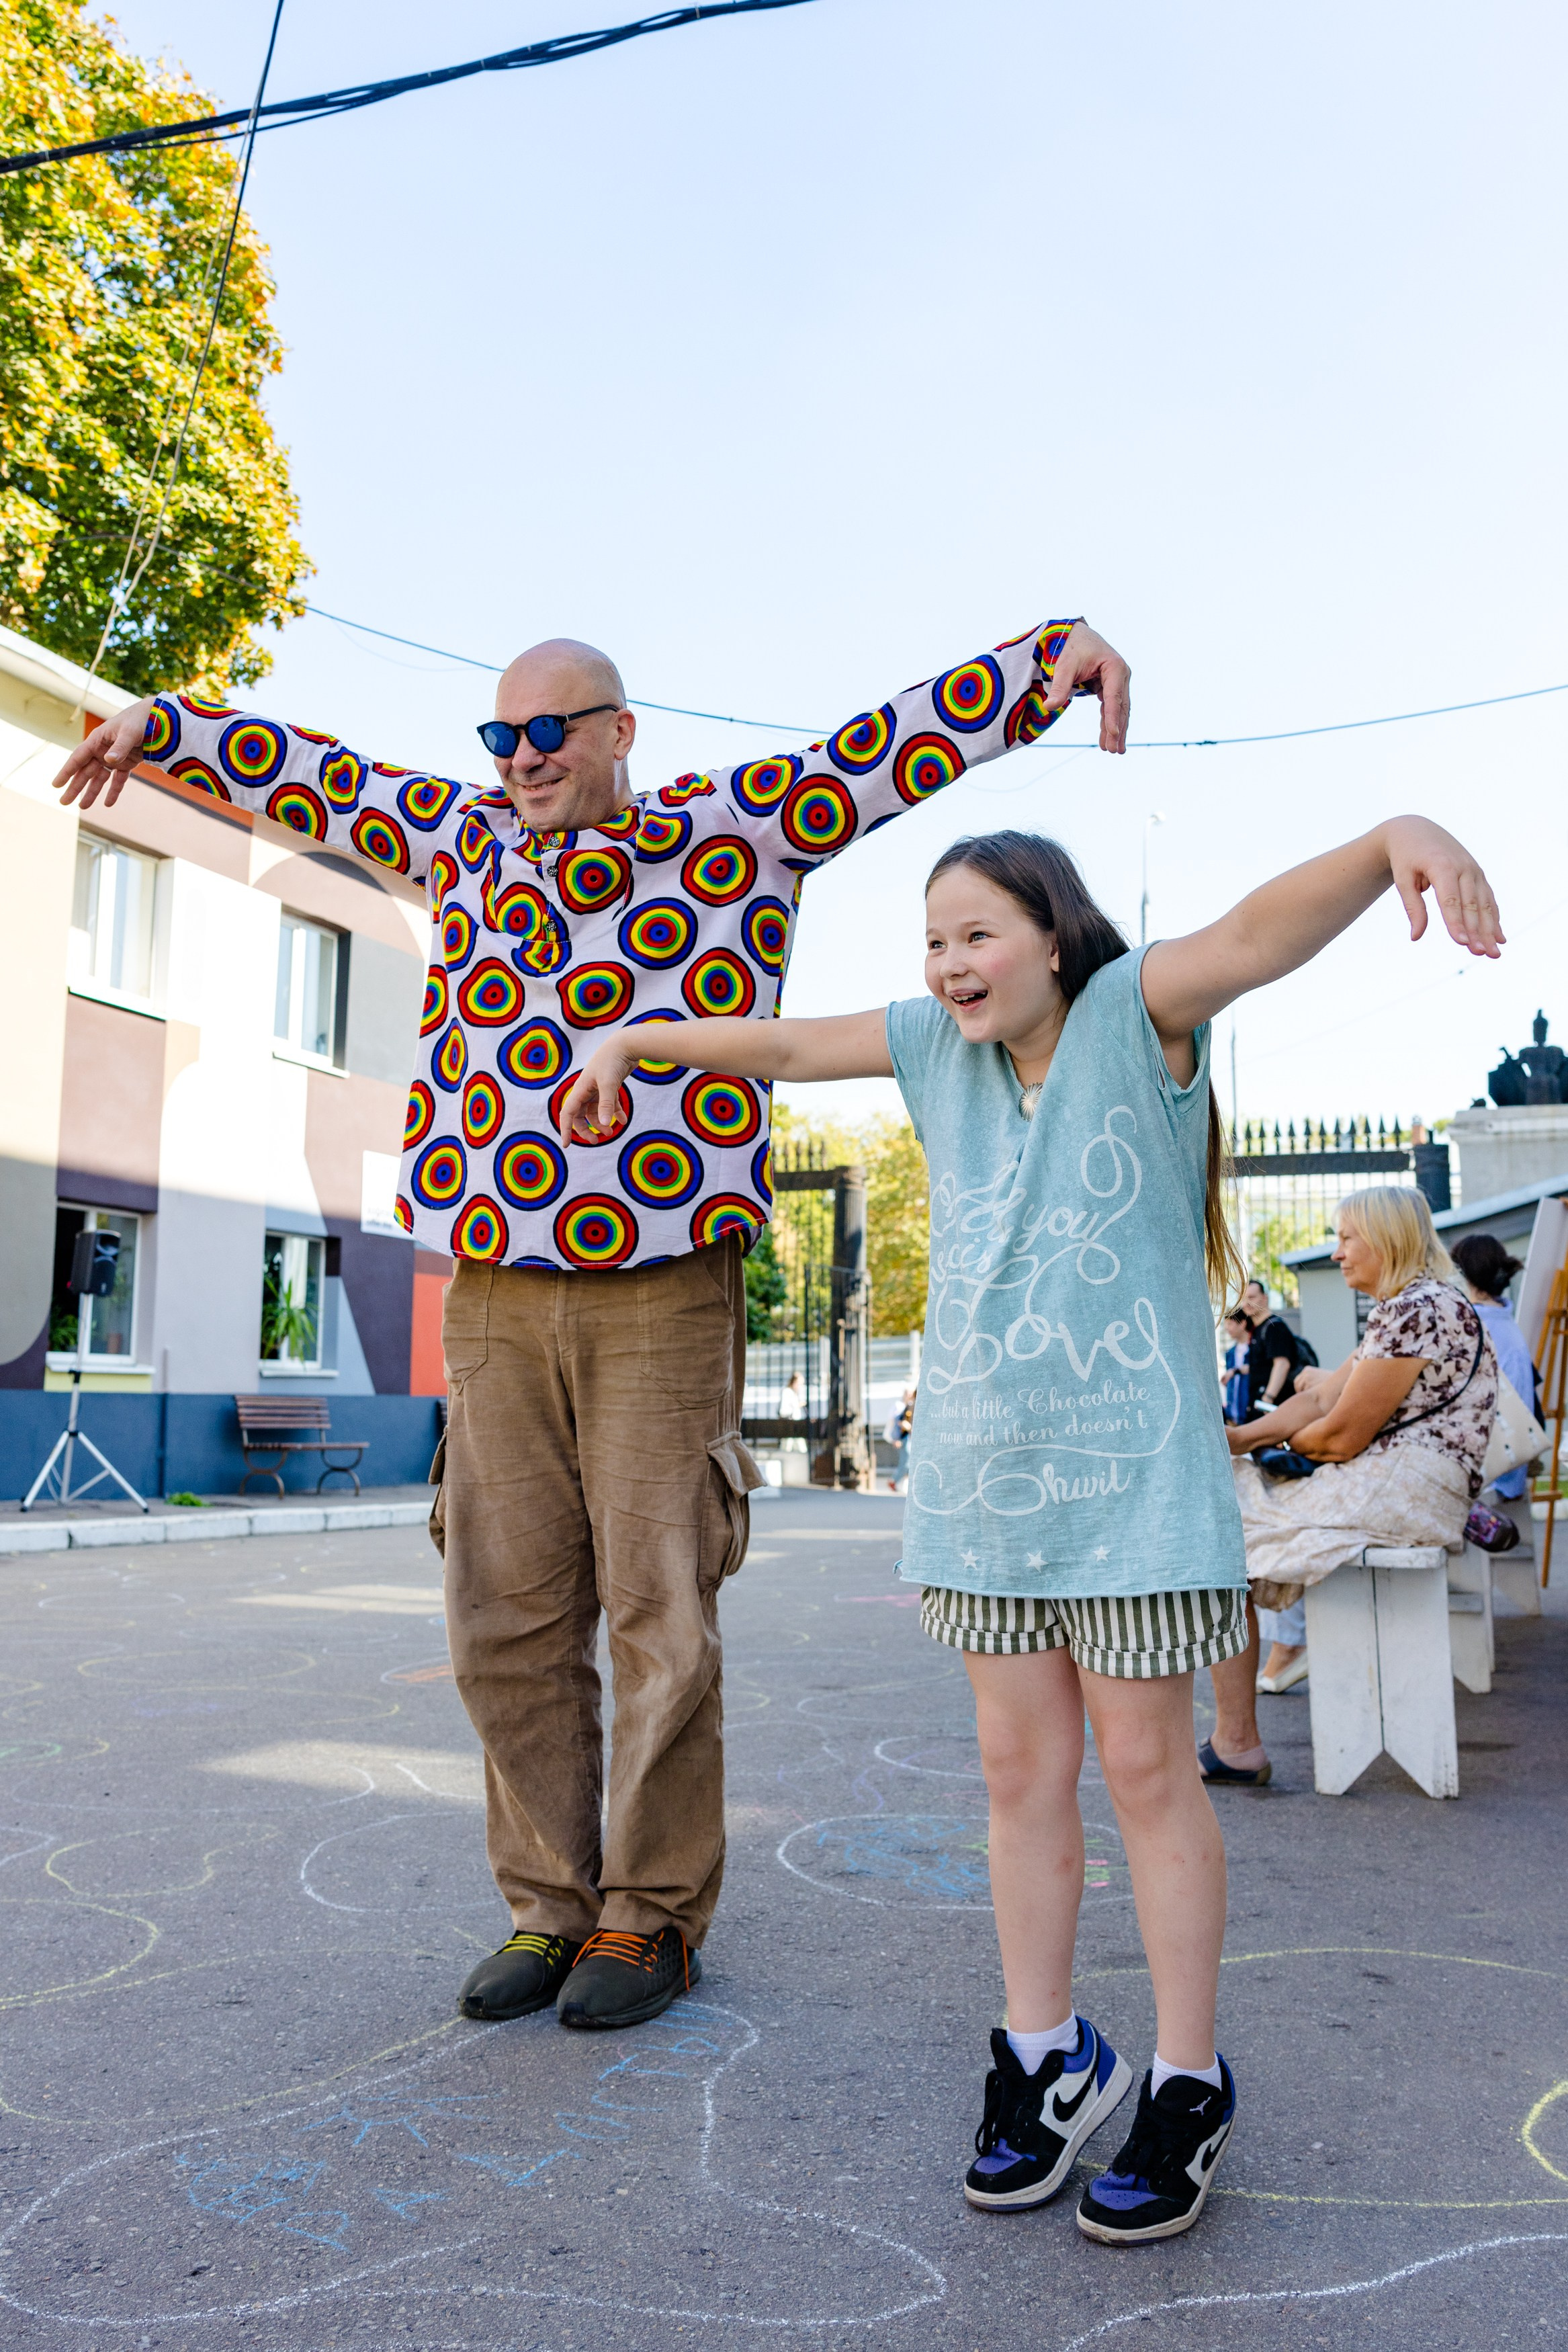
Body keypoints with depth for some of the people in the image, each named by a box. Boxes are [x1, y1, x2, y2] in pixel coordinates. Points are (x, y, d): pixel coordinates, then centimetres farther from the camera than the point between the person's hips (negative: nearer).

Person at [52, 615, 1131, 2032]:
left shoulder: (734, 828, 5)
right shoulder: (464, 838, 17)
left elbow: (899, 739, 0)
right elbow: (315, 775, 29)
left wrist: (1055, 657, -11)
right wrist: (164, 727, 37)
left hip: (665, 1296, -4)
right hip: (494, 1296, 4)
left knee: (657, 1616, 1)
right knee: (508, 1621, 7)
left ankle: (652, 1918, 17)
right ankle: (550, 1907, 22)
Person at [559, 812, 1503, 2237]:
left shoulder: (1134, 1015, -6)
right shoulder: (938, 1049, 10)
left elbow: (1263, 932, -24)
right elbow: (785, 1043, 20)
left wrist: (1395, 840, -42)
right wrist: (634, 1043, 27)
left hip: (1132, 1473, -5)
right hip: (980, 1470, 5)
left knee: (1147, 1769, 4)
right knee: (1021, 1767, 11)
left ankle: (1188, 2083, 20)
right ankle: (1048, 2059, 27)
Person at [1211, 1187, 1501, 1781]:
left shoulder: (1416, 1312, -16)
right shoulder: (1402, 1310, 19)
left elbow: (1341, 1436, -17)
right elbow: (1321, 1400, 14)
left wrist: (1279, 1446, 4)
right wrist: (1241, 1438, 0)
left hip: (1403, 1489, -11)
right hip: (1396, 1487, 11)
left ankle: (1236, 1746, -7)